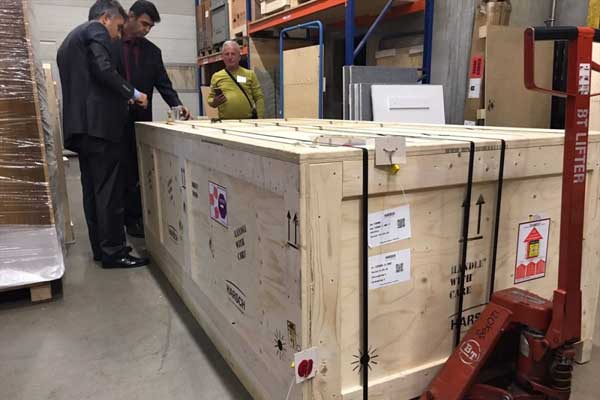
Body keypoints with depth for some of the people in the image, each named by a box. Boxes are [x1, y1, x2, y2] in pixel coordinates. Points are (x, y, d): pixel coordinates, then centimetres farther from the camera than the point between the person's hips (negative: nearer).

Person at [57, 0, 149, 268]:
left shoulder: (71, 38, 27)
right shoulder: (96, 31, -2)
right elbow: (103, 70, -17)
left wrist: (121, 97, 23)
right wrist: (132, 93, -6)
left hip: (80, 125, 10)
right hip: (99, 123, -10)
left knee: (93, 190, 10)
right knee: (109, 190, -8)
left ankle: (100, 248, 15)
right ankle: (113, 252, -5)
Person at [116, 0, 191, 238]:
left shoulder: (152, 51, 12)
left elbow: (163, 83, 7)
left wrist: (176, 104, -9)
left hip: (142, 119, 4)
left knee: (141, 172, 5)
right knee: (124, 172, 1)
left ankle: (137, 218, 15)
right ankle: (130, 219, 10)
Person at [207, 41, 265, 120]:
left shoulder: (250, 74, 7)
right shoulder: (216, 76, 11)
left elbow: (259, 97, 4)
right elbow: (210, 98, 16)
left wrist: (260, 119, -6)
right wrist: (214, 102, -8)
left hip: (249, 120, -1)